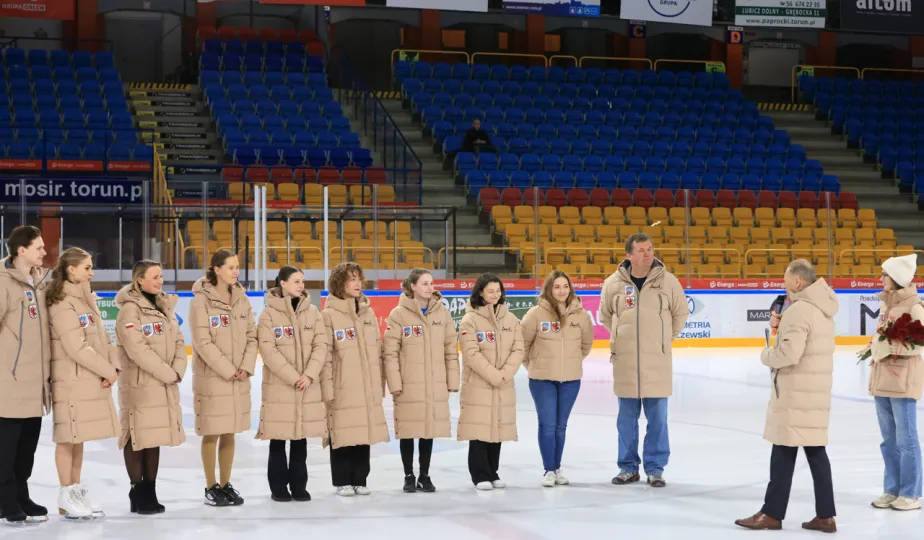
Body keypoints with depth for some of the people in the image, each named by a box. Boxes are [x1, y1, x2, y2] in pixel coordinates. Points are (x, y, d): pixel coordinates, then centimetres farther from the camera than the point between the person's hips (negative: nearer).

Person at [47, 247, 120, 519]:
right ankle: (67, 498, 5)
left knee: (80, 436, 14)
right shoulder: (62, 303, -14)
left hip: (92, 379, 8)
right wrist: (107, 371, -13)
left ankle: (77, 490, 21)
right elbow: (77, 347, -19)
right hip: (72, 381, -8)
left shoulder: (87, 299, 15)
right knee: (69, 437, -2)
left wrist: (113, 366, -2)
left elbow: (102, 337, 14)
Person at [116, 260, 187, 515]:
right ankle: (138, 492, 6)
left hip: (164, 384, 7)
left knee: (156, 436, 11)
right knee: (138, 437, -2)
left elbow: (178, 342, 9)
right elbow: (138, 349, -20)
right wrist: (167, 373, -16)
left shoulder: (165, 306, 13)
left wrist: (178, 370, -7)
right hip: (139, 384, -7)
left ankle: (150, 491, 19)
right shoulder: (130, 309, -12)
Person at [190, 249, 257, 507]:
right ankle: (211, 488, 11)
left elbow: (252, 336, 7)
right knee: (212, 433, 0)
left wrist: (246, 367, -6)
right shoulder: (201, 300, -11)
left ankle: (225, 484, 22)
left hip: (239, 378, 5)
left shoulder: (241, 298, 7)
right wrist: (227, 370, -15)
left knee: (230, 433, 12)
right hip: (212, 377, -5)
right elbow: (203, 342, -15)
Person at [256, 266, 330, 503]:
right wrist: (293, 377, -16)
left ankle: (299, 486, 17)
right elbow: (268, 350, -11)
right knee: (278, 439, 2)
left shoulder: (312, 312, 7)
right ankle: (279, 487, 11)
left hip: (308, 386, 3)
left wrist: (309, 375, -11)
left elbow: (321, 346, 2)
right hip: (278, 386, -3)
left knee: (301, 438, 8)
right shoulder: (270, 314, -4)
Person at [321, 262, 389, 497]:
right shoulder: (329, 315, -5)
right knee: (342, 435, -1)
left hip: (368, 389, 5)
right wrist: (327, 387, -12)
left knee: (365, 433, 7)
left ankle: (359, 480, 17)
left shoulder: (368, 312, 12)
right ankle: (343, 482, 10)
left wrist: (380, 383, 12)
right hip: (342, 389, -5)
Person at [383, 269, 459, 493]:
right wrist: (394, 383, -11)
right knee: (408, 431, 3)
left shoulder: (442, 313, 6)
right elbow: (391, 352, -7)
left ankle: (425, 475, 21)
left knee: (429, 430, 8)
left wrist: (452, 381, 4)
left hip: (435, 384, 3)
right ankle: (409, 476, 17)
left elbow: (451, 350, 8)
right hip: (408, 384, -3)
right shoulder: (399, 314, -5)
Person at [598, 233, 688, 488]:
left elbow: (681, 314, 10)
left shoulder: (668, 281, -6)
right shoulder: (613, 283, -3)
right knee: (626, 418, 10)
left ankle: (655, 469, 16)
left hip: (657, 362, -1)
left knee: (657, 418, 5)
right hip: (625, 361, 1)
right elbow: (605, 315, 15)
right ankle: (628, 467, 22)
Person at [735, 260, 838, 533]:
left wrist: (766, 355, -5)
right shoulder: (822, 308, 13)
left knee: (784, 453, -1)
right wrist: (782, 326, 6)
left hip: (796, 392, -9)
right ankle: (825, 515, 10)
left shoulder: (799, 310, -18)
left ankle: (772, 514, 7)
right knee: (816, 452, 10)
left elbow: (789, 354, -24)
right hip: (816, 390, 9)